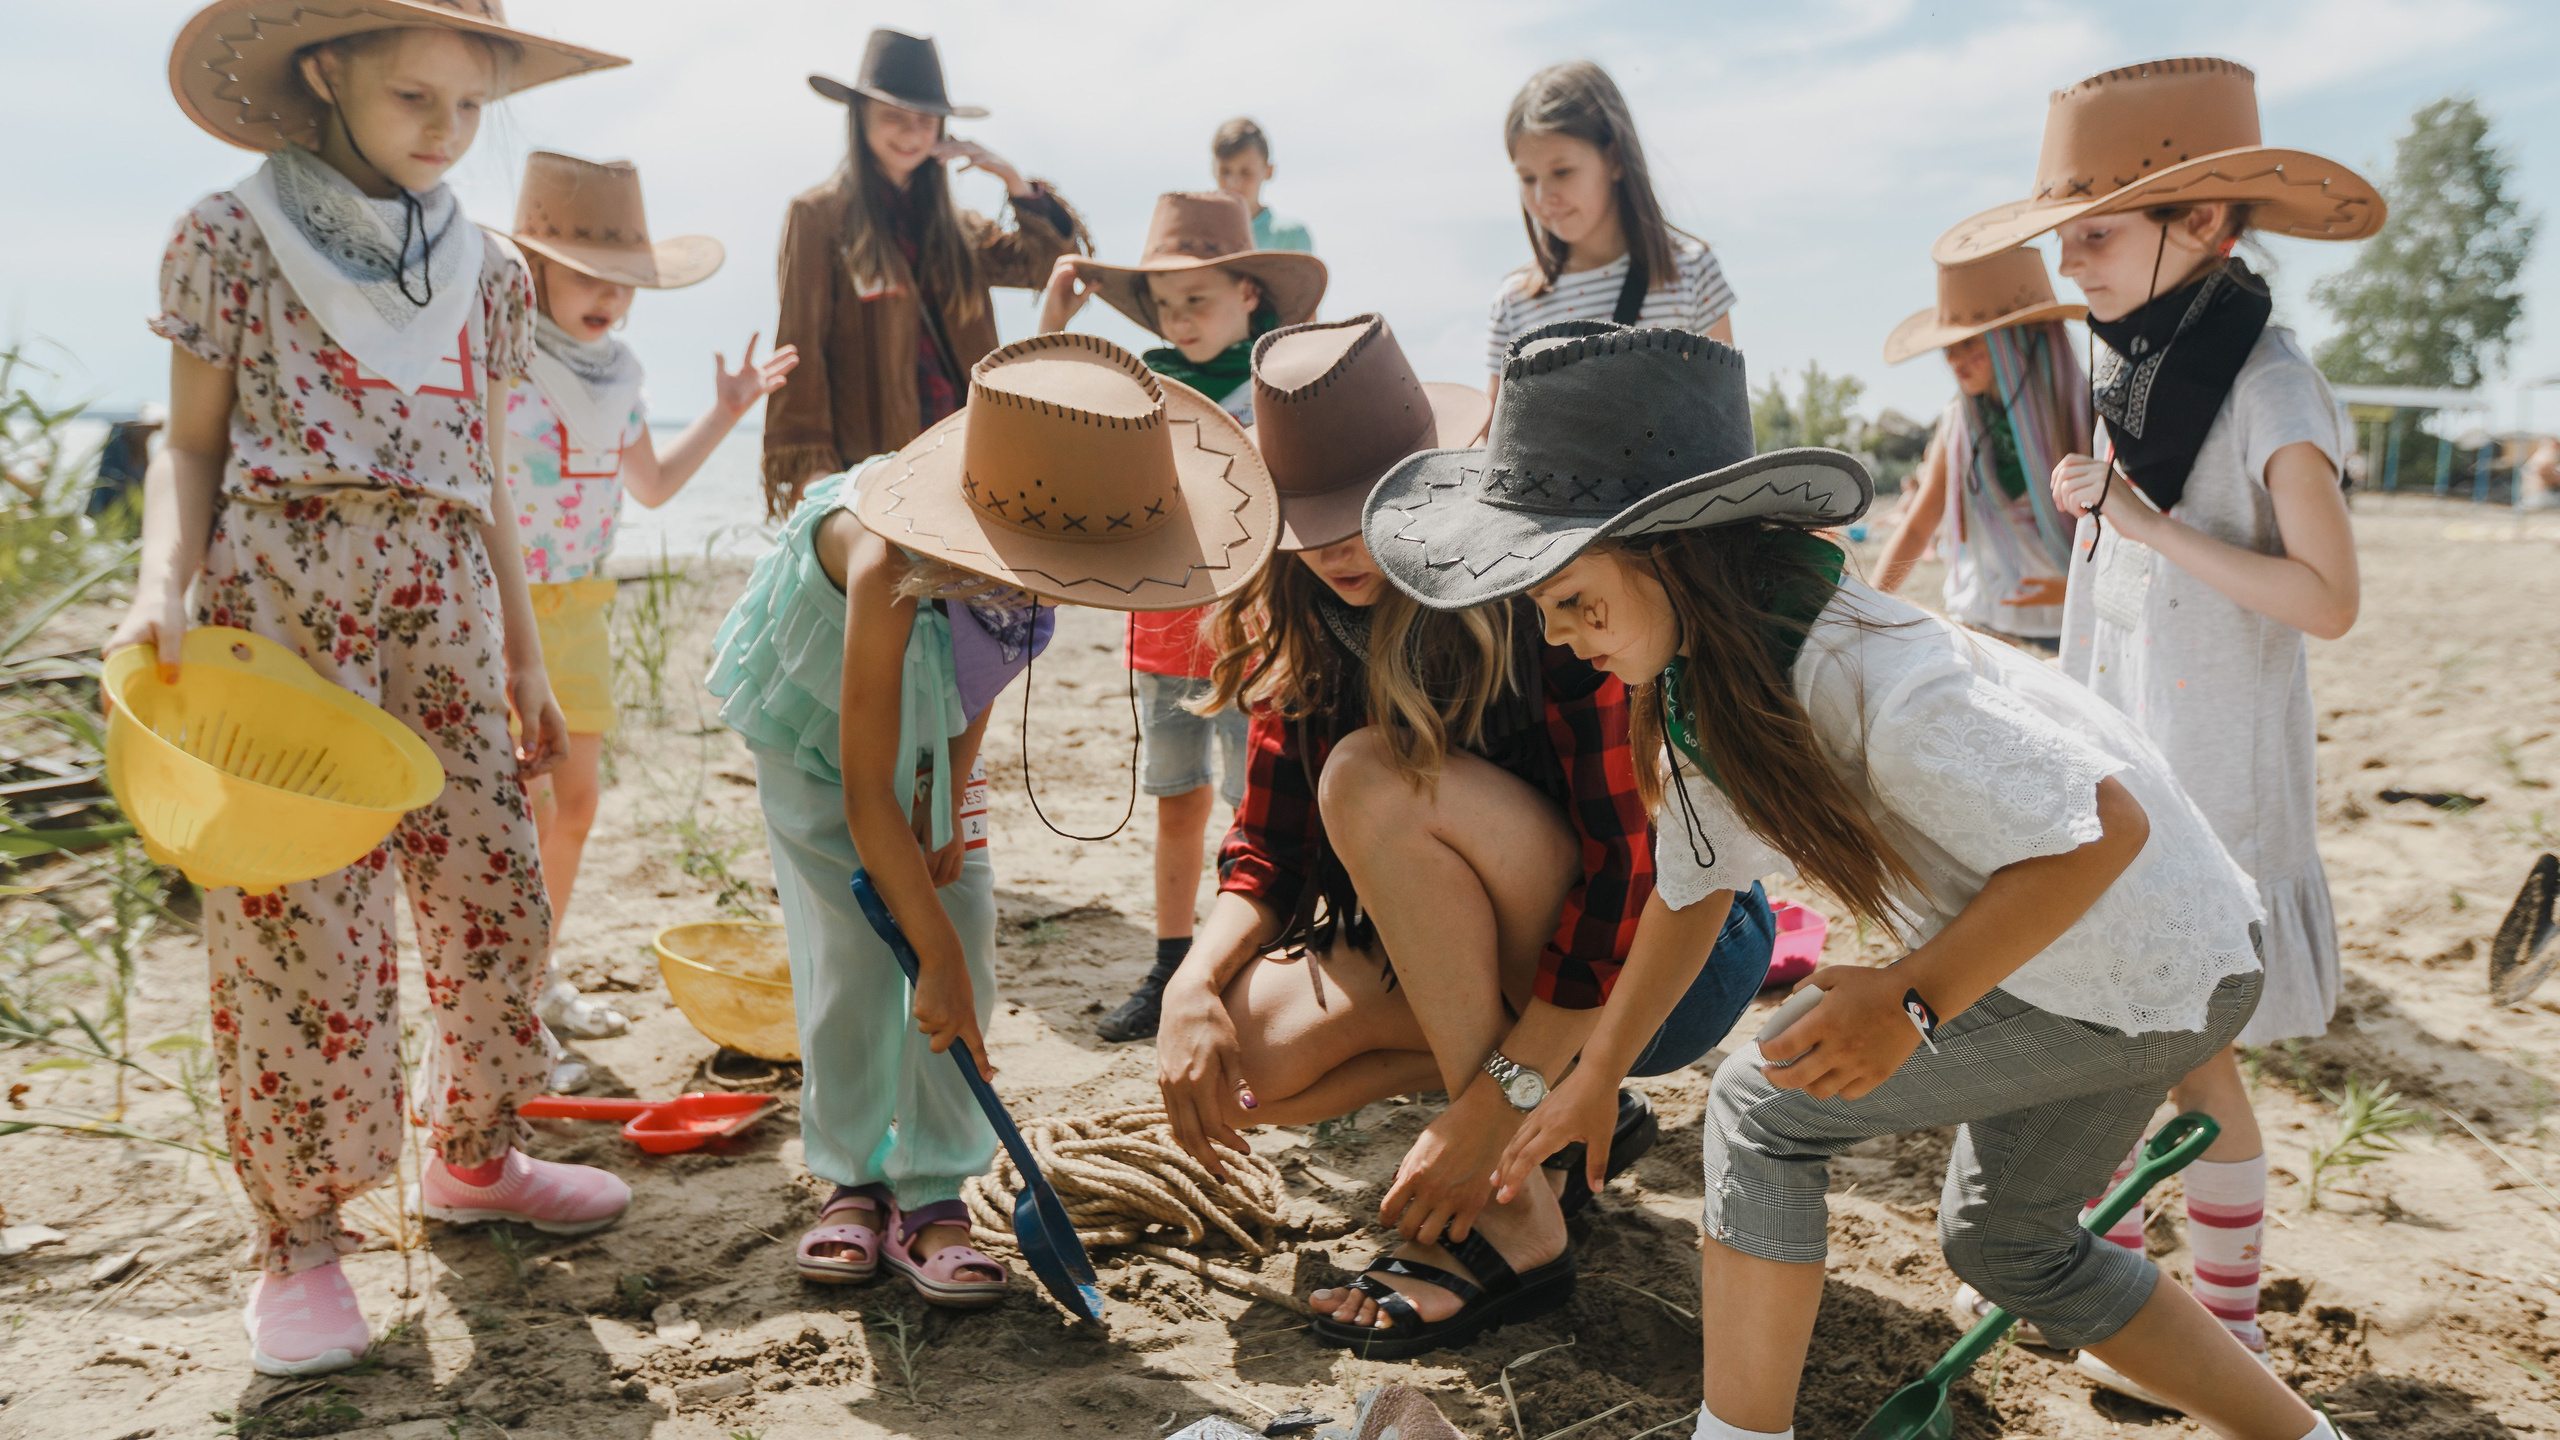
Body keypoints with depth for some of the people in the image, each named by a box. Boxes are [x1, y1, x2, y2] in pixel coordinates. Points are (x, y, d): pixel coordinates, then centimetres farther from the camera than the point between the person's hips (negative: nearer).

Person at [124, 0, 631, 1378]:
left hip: (445, 604, 5)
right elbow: (192, 447, 2)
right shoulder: (232, 238, 1)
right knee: (298, 913, -5)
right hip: (284, 593, -4)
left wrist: (525, 658, 15)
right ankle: (298, 1240, 8)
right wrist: (162, 582, -16)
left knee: (494, 890, 4)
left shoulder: (485, 269, 13)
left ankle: (473, 1155, 26)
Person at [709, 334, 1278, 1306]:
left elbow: (987, 669, -4)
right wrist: (937, 959, -31)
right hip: (816, 737, -4)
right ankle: (854, 1180, 12)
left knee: (965, 941, -6)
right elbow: (866, 797, -36)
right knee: (852, 961, -9)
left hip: (933, 740, 4)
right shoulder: (888, 571, -43)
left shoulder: (1024, 552, -27)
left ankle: (931, 1198, 3)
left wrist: (949, 806, -9)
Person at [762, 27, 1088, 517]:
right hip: (871, 454, -5)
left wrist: (1010, 177, 1)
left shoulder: (955, 225, 16)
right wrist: (810, 461, -11)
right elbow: (800, 346, -3)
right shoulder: (818, 215, 0)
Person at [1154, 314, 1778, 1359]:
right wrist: (1195, 981, -21)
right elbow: (1269, 849, -1)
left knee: (1372, 782, -29)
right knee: (1249, 1052, -18)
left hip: (1663, 956, -6)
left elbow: (1635, 864, -27)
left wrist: (1495, 1104, -29)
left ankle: (1516, 1224, -20)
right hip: (1490, 957, 6)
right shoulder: (1307, 628, -3)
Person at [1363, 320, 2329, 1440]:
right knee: (2005, 1242, 23)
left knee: (1765, 1107, -11)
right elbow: (1692, 889, 5)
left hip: (2143, 961, -9)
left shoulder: (1869, 679, -36)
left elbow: (2104, 827, -30)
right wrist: (1592, 1078, 10)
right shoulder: (1702, 681, -7)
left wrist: (1914, 1001, -34)